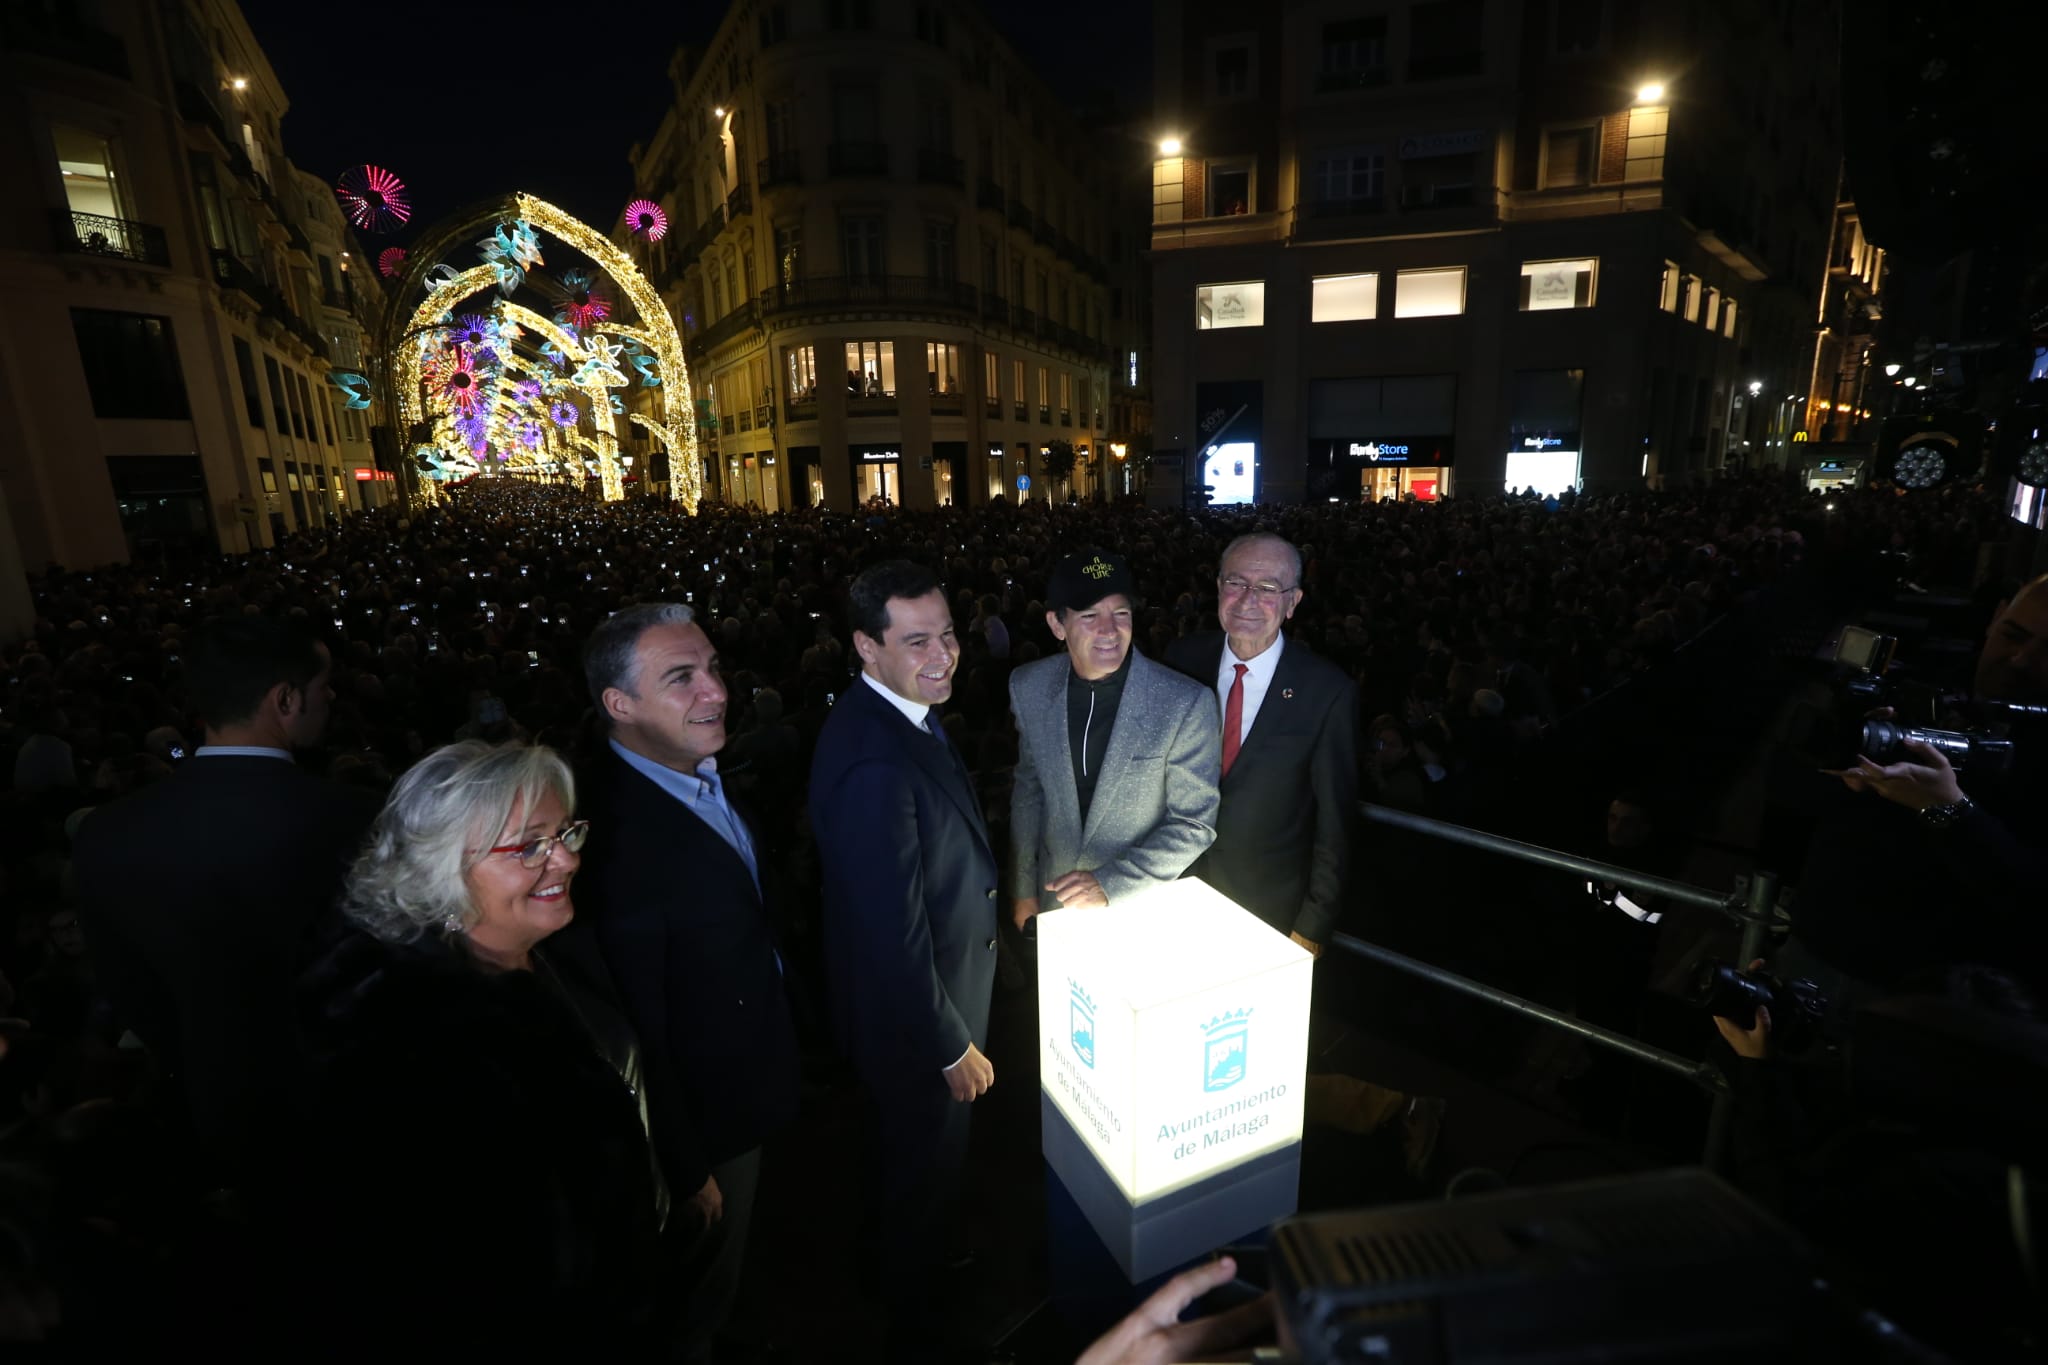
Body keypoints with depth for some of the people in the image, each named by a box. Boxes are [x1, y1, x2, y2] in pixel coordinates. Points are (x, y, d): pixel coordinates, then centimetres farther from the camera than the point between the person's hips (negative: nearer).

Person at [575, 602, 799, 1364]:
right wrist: (687, 1172, -16)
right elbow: (635, 1032, -27)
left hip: (746, 1089, 8)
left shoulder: (704, 773, -7)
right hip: (701, 1125, -7)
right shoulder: (616, 836, -35)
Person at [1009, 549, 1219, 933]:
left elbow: (1195, 824, -15)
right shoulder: (1029, 687, -12)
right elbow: (1029, 790, 1)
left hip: (1140, 905, -2)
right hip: (1054, 899, 3)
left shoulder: (1187, 703, -23)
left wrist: (1111, 883, -22)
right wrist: (1022, 891, 5)